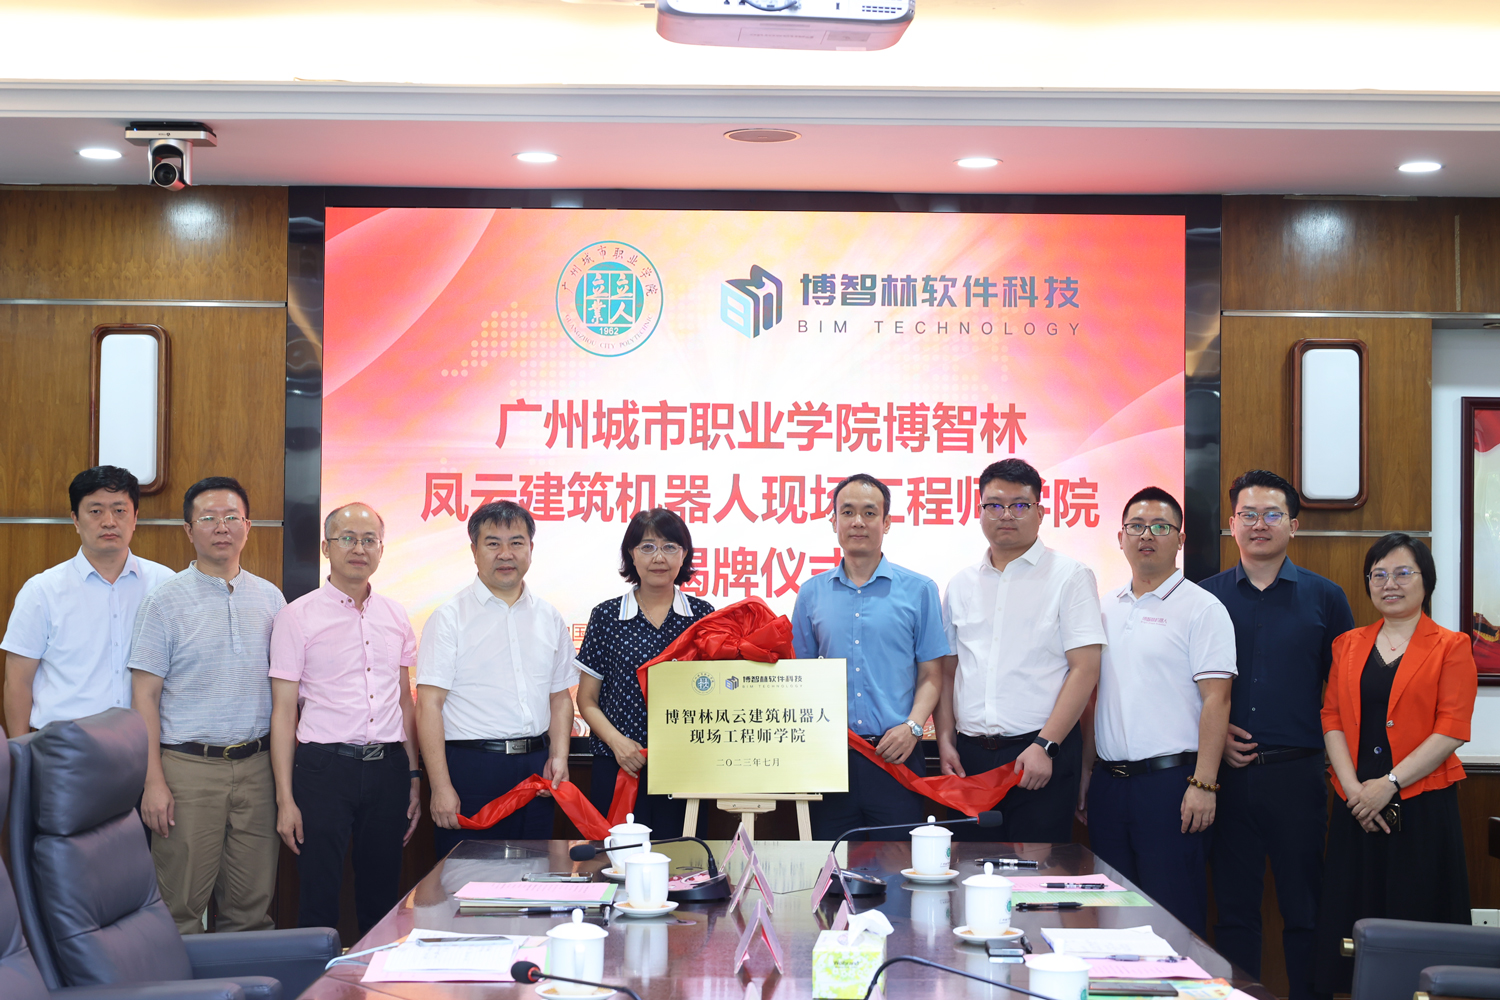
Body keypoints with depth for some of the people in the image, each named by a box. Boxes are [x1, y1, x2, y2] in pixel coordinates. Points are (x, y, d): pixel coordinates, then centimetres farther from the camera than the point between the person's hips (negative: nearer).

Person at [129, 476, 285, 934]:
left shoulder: (270, 598, 10)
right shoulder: (165, 601, 0)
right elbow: (145, 695, -3)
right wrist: (153, 781, -11)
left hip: (256, 765, 3)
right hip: (189, 766, -3)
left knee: (252, 906, 6)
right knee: (180, 908, 0)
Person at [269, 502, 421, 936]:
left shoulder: (396, 617, 11)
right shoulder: (298, 616, -2)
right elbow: (283, 712, -4)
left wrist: (414, 777, 10)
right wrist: (285, 799, -9)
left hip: (387, 768, 4)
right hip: (324, 766, -4)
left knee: (382, 899, 10)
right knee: (318, 899, 0)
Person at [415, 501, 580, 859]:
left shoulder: (549, 618, 13)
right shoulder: (450, 617, -3)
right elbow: (429, 705, -8)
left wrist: (558, 757, 2)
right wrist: (441, 786, -14)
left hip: (534, 767, 5)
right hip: (471, 768, -4)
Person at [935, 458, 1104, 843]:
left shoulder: (1070, 576, 0)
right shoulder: (962, 584, 15)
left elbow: (1085, 670, -7)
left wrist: (1046, 746, -14)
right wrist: (945, 740, 5)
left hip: (1043, 755, -4)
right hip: (970, 755, 4)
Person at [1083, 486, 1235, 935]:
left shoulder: (1202, 608, -4)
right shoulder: (1107, 608, 14)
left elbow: (1216, 699, -10)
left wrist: (1203, 784, -17)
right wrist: (1086, 773, 13)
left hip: (1170, 778, -6)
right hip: (1110, 779, 6)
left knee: (1174, 914, -3)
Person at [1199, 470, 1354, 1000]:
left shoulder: (1325, 597, 4)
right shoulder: (1205, 597, 7)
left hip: (1298, 772, -1)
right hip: (1228, 771, 1)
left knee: (1305, 907, 5)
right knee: (1234, 907, 7)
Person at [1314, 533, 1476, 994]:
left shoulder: (1450, 647, 1)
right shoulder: (1348, 646, 13)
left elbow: (1451, 732, -8)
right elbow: (1332, 720, 6)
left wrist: (1388, 784, -15)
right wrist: (1354, 788, -8)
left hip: (1423, 807, -4)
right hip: (1357, 806, 4)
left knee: (1416, 921, -1)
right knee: (1352, 925, 4)